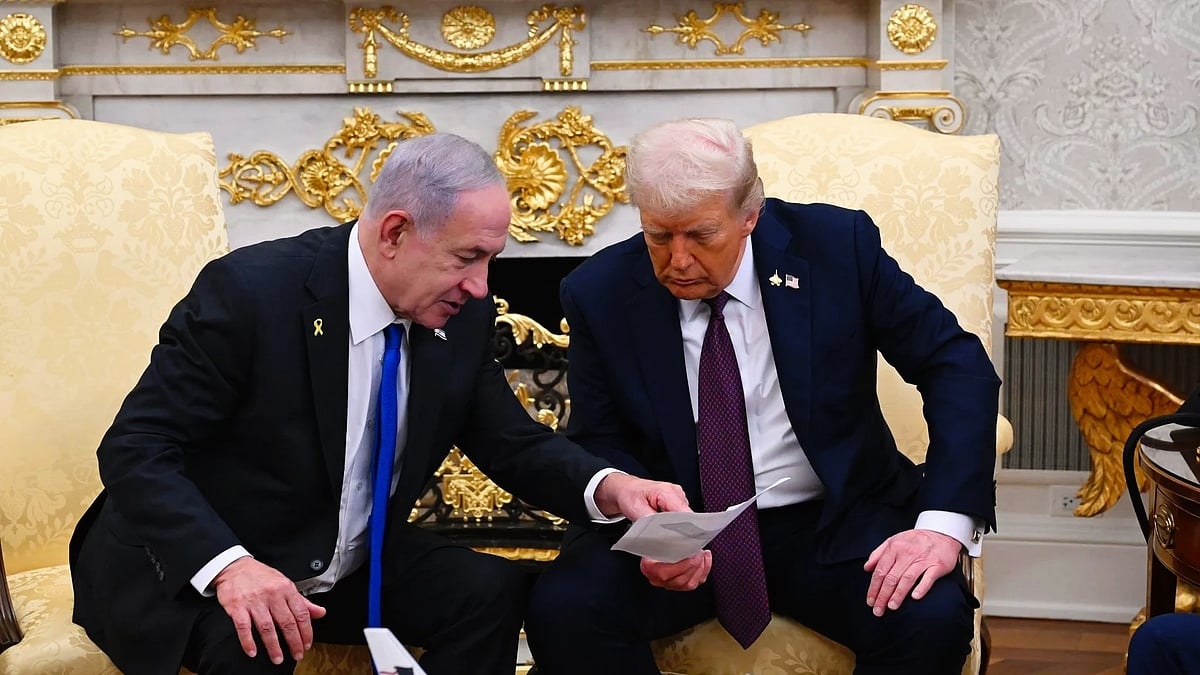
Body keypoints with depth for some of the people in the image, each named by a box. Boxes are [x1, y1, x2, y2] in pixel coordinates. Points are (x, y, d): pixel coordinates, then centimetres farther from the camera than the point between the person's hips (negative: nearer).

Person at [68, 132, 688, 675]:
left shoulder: (463, 314, -4)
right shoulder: (249, 291, -23)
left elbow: (512, 444, 5)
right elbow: (134, 449, -21)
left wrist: (609, 487, -17)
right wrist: (229, 566, -38)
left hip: (349, 567, 7)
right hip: (196, 569, -6)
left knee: (493, 591, -14)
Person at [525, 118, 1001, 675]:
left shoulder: (838, 246, -8)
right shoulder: (599, 292, -5)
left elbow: (958, 366, -7)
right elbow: (598, 443, 3)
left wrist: (944, 523, -20)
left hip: (831, 523, -1)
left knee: (929, 619, -30)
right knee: (561, 612, -26)